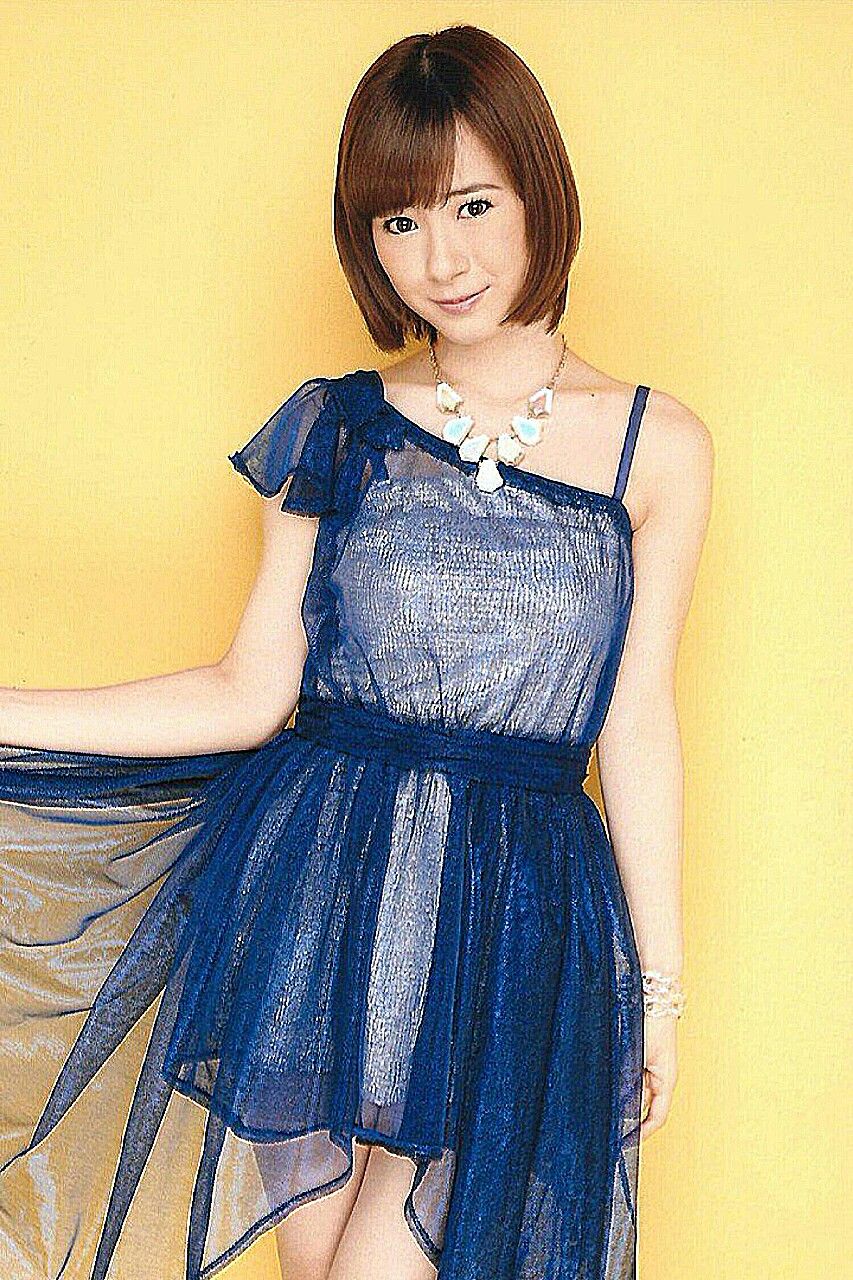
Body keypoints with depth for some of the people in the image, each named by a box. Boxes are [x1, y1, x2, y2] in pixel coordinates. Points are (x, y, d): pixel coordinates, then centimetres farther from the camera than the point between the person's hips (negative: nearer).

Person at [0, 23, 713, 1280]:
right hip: (312, 880, 2)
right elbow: (248, 692, -1)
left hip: (517, 916, -1)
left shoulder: (655, 445, -1)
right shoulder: (336, 428, 3)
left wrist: (658, 986, 6)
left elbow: (639, 719, 2)